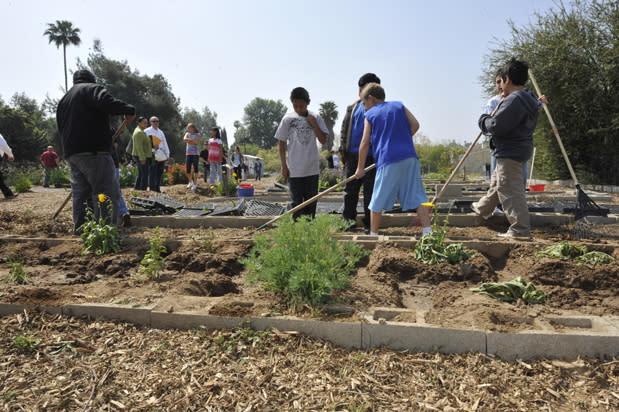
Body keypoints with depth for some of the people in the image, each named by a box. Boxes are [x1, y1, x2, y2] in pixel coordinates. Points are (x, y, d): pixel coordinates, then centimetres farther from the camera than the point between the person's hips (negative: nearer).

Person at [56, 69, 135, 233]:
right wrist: (129, 110, -13)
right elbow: (107, 103, -22)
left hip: (71, 154, 9)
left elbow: (62, 129, 28)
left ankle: (80, 230, 20)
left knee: (80, 194, 15)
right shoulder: (92, 89, 2)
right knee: (107, 193, -8)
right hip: (94, 152, -8)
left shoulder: (63, 101, 28)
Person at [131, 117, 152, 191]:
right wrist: (142, 158, -25)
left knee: (140, 174, 14)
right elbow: (139, 146, -22)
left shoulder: (141, 131, 18)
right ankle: (143, 189, -5)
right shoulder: (139, 132, -15)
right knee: (145, 174, -7)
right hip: (142, 157, -10)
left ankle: (136, 188, 19)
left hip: (142, 156, 10)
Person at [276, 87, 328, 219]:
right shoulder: (287, 119, -3)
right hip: (294, 170, -2)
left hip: (312, 168, 2)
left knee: (311, 201, 12)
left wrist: (314, 124, -12)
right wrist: (284, 166, -3)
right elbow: (282, 144, 1)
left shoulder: (315, 118, 1)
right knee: (297, 201, 4)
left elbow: (323, 140, -1)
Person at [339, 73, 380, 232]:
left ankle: (369, 224, 10)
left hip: (371, 157, -4)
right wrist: (342, 150, 9)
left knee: (370, 190, 1)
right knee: (350, 189, 10)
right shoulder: (353, 108, 14)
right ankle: (348, 218, 22)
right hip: (352, 155, 4)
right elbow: (344, 130, 17)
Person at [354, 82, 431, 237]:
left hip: (388, 161, -3)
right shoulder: (399, 105, 17)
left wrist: (360, 167, 12)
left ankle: (373, 234, 16)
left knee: (378, 201, 8)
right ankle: (427, 230, 0)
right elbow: (415, 125, 7)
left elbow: (365, 143, 6)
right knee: (418, 196, 6)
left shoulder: (369, 115, 9)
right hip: (410, 157, 3)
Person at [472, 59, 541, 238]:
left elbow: (496, 126, -25)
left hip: (510, 153, -12)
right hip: (519, 148, 12)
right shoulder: (529, 100, 13)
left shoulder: (514, 99, -22)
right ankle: (482, 209, 47)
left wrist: (484, 119, -4)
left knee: (510, 190, -8)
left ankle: (520, 229, -4)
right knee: (496, 182, 27)